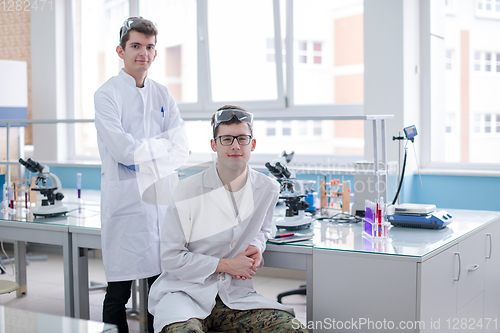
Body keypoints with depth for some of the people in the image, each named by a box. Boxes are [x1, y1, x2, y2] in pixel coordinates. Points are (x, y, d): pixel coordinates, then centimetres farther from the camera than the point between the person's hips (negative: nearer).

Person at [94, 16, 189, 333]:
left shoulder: (163, 96, 14)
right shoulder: (107, 94, -1)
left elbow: (181, 150, 4)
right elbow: (121, 149, -14)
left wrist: (141, 153, -10)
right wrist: (163, 145, -3)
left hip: (161, 196, 4)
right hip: (125, 198, -4)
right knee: (119, 290, 0)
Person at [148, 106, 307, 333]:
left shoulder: (268, 190, 2)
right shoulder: (187, 192, -11)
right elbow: (171, 259, -8)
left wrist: (255, 247, 1)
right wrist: (225, 265, -11)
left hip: (235, 295, 4)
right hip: (186, 291, -4)